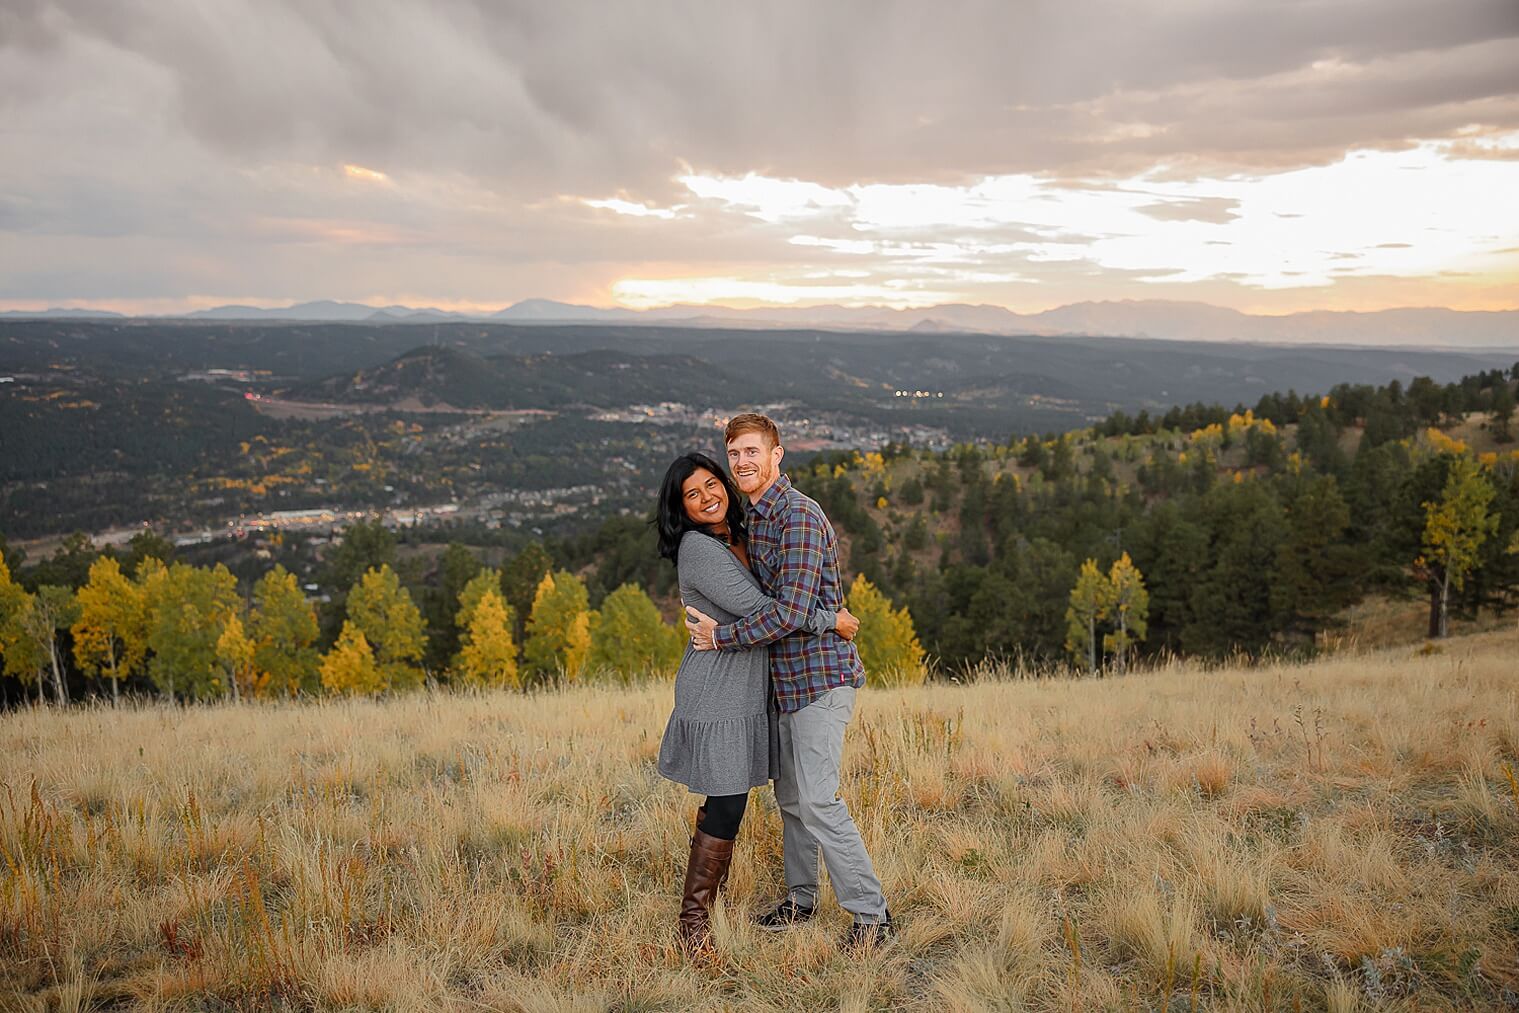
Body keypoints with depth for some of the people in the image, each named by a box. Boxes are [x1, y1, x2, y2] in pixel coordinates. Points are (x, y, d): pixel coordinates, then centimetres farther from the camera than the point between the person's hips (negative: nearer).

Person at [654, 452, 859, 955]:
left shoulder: (740, 540, 11)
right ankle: (693, 921, 5)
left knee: (724, 800, 14)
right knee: (727, 804, -6)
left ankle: (709, 894, 28)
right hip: (716, 692, -8)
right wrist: (830, 621, -16)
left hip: (747, 692, 8)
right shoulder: (697, 547, -16)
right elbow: (756, 608, -22)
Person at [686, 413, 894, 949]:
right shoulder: (752, 517, 11)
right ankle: (800, 898, 32)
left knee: (818, 800, -8)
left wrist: (721, 635, -17)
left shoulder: (800, 516, -19)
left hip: (820, 675, -9)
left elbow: (791, 612, -26)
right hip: (786, 677, 9)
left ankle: (871, 913, 5)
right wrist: (703, 615, 11)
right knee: (789, 795, 17)